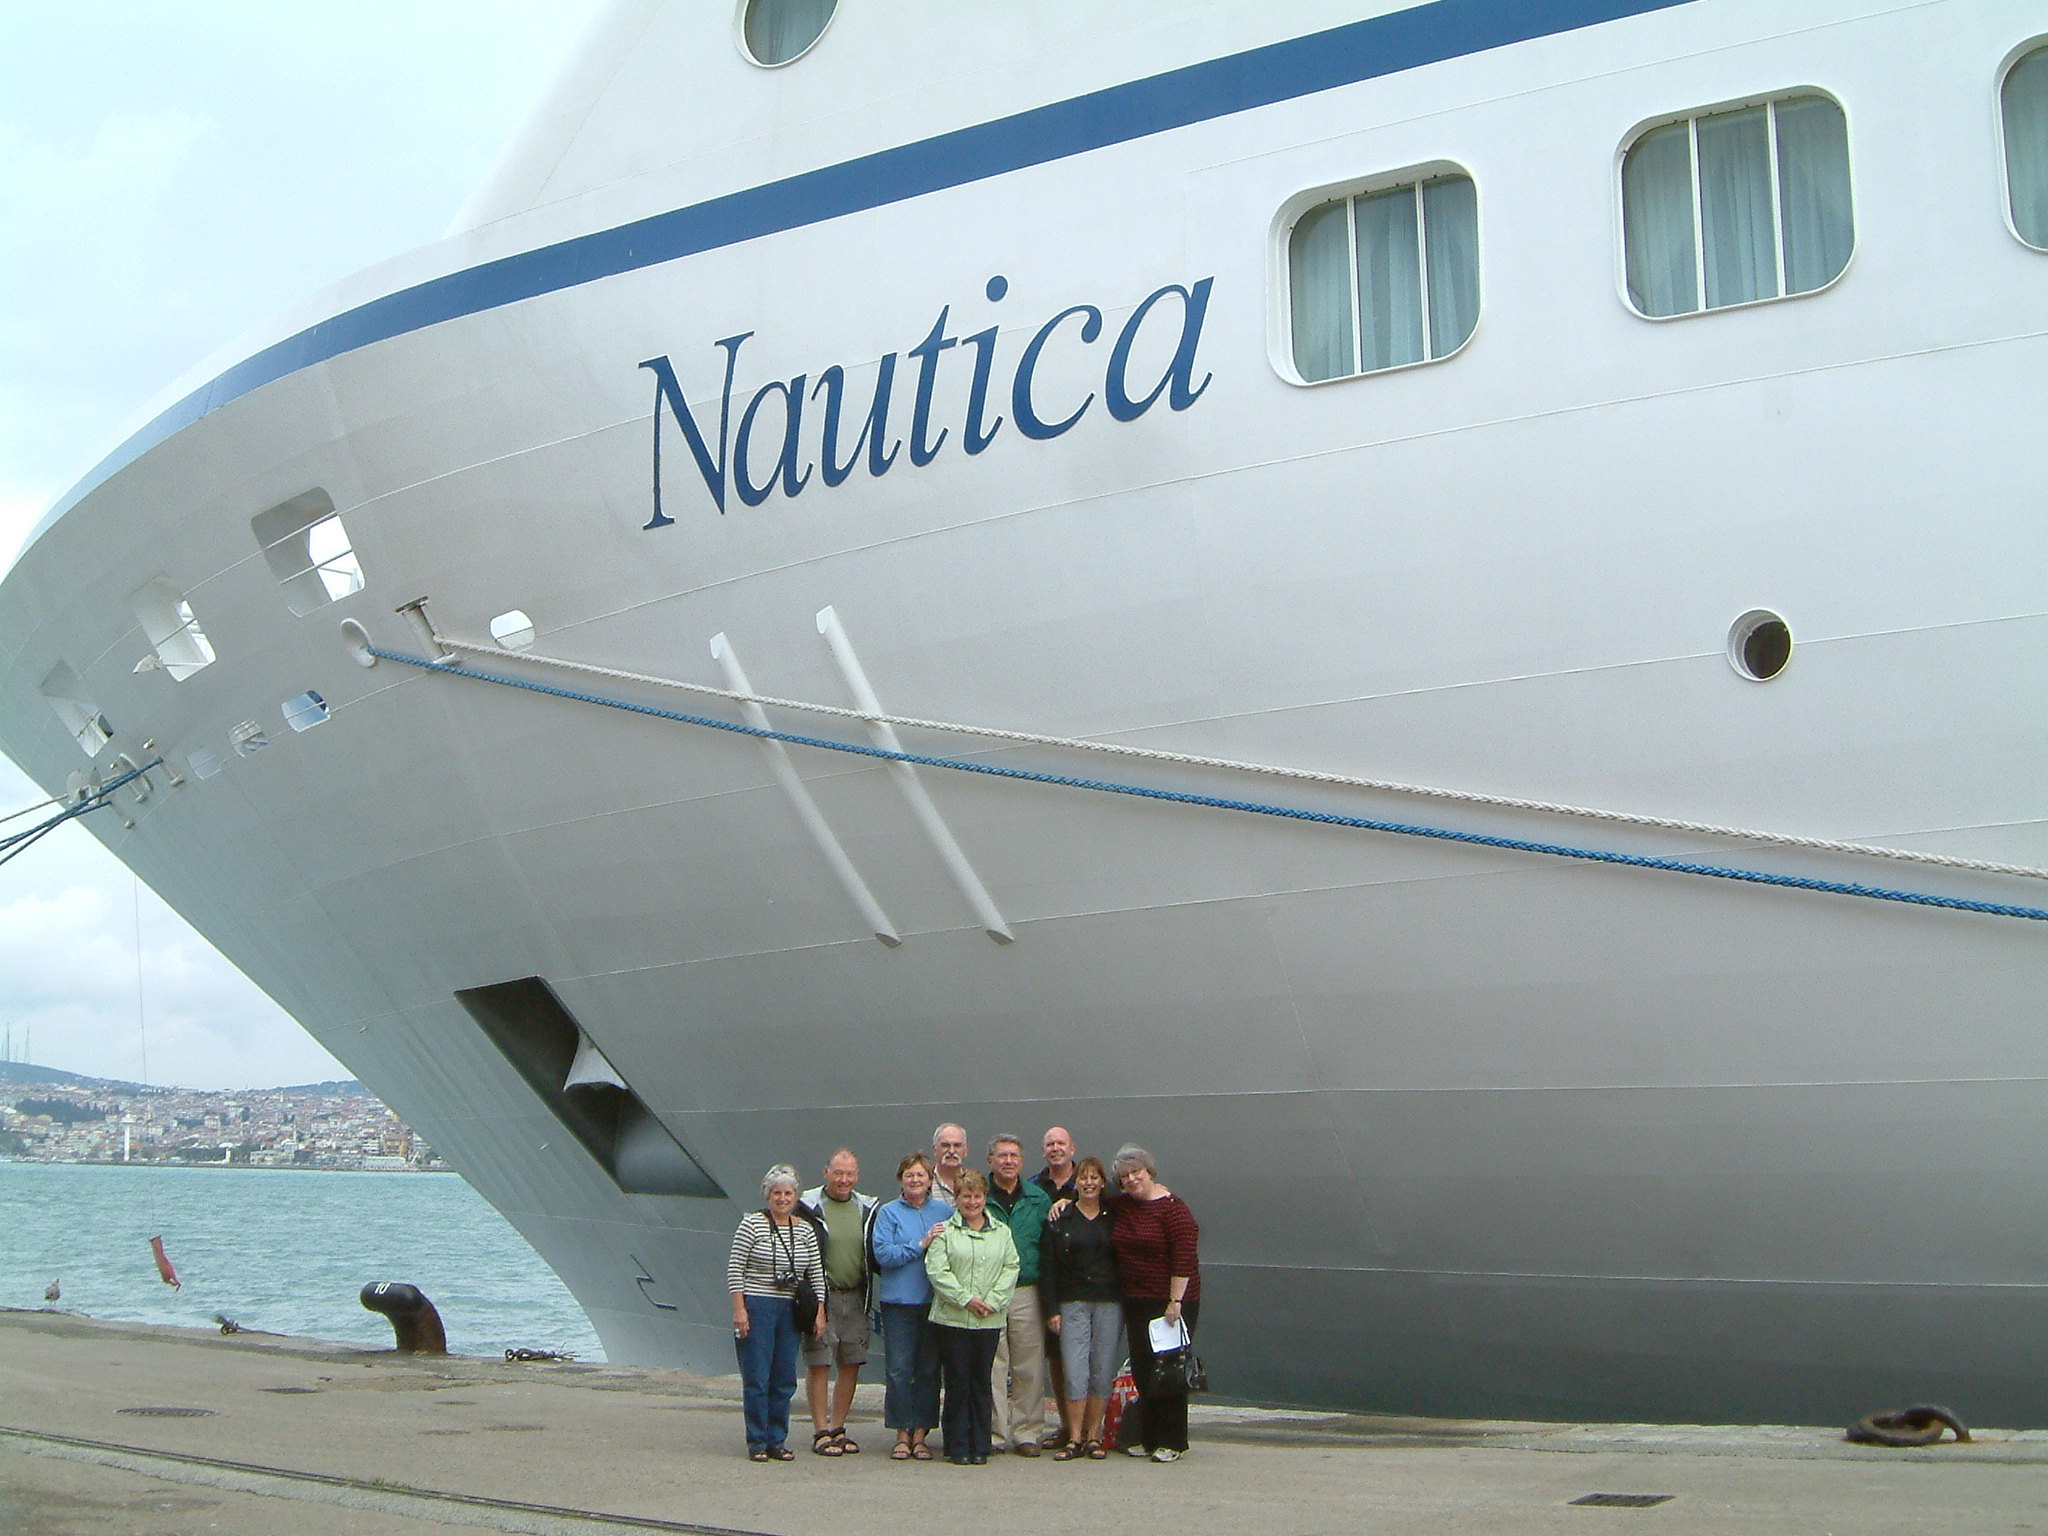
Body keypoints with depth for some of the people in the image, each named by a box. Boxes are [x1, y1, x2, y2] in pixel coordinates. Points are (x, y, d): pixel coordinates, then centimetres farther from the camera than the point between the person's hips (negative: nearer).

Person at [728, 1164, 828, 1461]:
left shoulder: (805, 1230, 9)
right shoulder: (752, 1224, -4)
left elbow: (817, 1274, 12)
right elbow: (734, 1268, -5)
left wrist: (820, 1313, 6)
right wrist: (739, 1310, -11)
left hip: (790, 1311, 4)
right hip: (757, 1308, -4)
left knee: (785, 1380, 6)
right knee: (756, 1378, -3)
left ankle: (777, 1441, 14)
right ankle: (757, 1443, 5)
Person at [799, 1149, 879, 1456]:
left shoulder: (868, 1209, 10)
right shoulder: (808, 1207, -4)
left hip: (856, 1298, 5)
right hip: (822, 1297, -5)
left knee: (852, 1364, 7)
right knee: (820, 1364, -3)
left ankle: (838, 1428, 18)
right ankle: (821, 1431, 3)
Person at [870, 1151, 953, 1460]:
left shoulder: (944, 1212, 10)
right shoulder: (889, 1213, 3)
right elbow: (882, 1254, -9)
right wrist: (921, 1245, -14)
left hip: (935, 1301, 2)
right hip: (899, 1301, -2)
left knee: (928, 1370, 4)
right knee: (899, 1370, -3)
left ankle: (920, 1435, 11)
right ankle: (902, 1435, 5)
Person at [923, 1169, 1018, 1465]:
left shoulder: (1001, 1232, 12)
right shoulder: (945, 1232, 3)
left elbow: (1011, 1268, 6)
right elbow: (936, 1270, -6)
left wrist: (992, 1301, -7)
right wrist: (965, 1299, -13)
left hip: (990, 1319, 2)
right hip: (953, 1318, -2)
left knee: (982, 1382, 6)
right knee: (957, 1382, 0)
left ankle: (980, 1447, 12)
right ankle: (958, 1448, 6)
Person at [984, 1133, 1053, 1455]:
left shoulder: (1038, 1199, 11)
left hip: (1027, 1292, 2)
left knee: (1029, 1367, 3)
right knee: (991, 1365, -2)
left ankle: (1027, 1432, 11)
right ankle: (995, 1433, 5)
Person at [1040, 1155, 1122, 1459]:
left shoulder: (1114, 1218, 9)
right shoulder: (1060, 1221, 6)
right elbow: (1047, 1267, 3)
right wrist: (1051, 1309, -4)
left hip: (1109, 1304, 1)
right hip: (1072, 1305, -1)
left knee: (1102, 1372, 1)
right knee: (1075, 1373, -8)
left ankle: (1094, 1436, 10)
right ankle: (1074, 1438, -2)